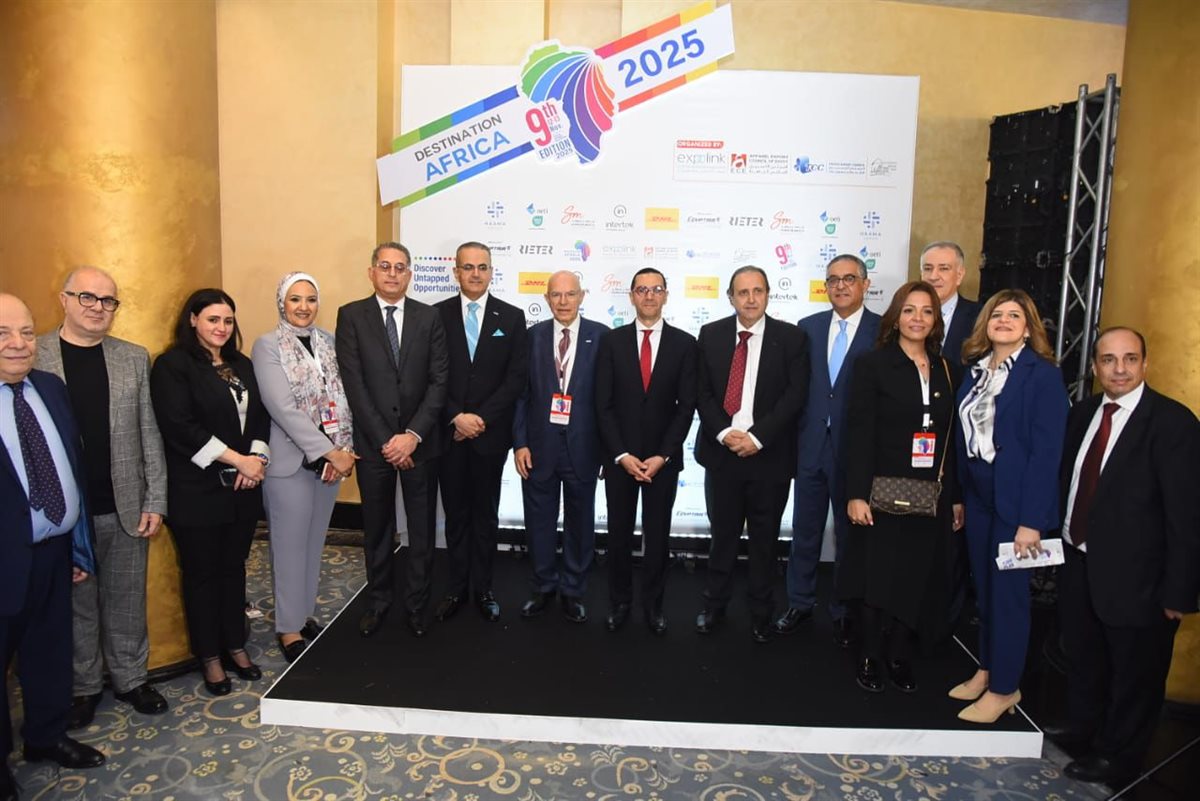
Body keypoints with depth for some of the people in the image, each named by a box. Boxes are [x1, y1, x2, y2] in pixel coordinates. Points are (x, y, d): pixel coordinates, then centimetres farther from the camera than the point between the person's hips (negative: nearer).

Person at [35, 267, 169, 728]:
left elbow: (149, 434, 3)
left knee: (127, 601, 13)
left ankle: (130, 678, 31)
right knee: (76, 603, 13)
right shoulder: (33, 356, -4)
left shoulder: (135, 358, 3)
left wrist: (155, 501, 0)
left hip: (126, 507, 2)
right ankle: (83, 686, 31)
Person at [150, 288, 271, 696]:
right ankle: (210, 657, 21)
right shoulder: (173, 365, -7)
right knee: (202, 573, 7)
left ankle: (235, 646, 27)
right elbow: (179, 426, -17)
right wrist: (238, 459, -17)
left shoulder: (242, 365, 12)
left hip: (243, 488, 5)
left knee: (233, 567, 14)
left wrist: (258, 458, -6)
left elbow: (261, 415, 12)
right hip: (196, 490, -5)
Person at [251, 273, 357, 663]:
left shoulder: (329, 341, 7)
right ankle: (288, 627, 20)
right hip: (289, 461, -4)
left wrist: (343, 449, -9)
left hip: (331, 458, 5)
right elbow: (282, 407, -16)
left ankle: (304, 612, 31)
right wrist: (329, 452, -19)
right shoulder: (267, 345, -7)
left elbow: (343, 397, 4)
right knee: (290, 544, 5)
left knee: (315, 541, 15)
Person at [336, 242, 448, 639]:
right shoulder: (351, 315, -1)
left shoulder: (429, 317, 2)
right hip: (373, 441, 0)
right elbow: (354, 384, -7)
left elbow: (439, 380, -3)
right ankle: (378, 601, 31)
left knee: (422, 527, 9)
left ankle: (416, 604, 25)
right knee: (376, 527, 13)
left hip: (420, 441, 1)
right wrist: (385, 440, -13)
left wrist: (413, 435, -13)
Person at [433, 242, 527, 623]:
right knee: (455, 513, 10)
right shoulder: (437, 315, 3)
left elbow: (517, 377, -3)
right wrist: (456, 418, -12)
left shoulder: (512, 317, 2)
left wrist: (481, 418, -10)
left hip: (491, 432, 0)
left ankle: (483, 588, 21)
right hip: (449, 432, 1)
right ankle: (457, 587, 22)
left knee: (486, 514, 9)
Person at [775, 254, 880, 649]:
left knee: (849, 535, 11)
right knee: (805, 531, 14)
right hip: (811, 446, 3)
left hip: (855, 451, -3)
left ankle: (844, 612, 28)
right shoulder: (808, 327, 6)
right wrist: (793, 436, 1)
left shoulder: (884, 331, -5)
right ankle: (800, 602, 31)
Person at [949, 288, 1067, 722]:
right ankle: (986, 670, 30)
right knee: (983, 587, 14)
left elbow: (1047, 450, -14)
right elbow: (965, 437, 9)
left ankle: (1004, 688, 19)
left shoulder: (1042, 374, -10)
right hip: (978, 494, 6)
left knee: (1008, 591, 4)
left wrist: (1031, 520, -18)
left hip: (1015, 498, -6)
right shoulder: (976, 371, 8)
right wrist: (958, 495, 4)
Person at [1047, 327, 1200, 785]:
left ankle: (1117, 758, 33)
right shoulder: (1083, 413, 3)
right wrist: (1061, 540, 5)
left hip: (1133, 576, -6)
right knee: (1082, 658, 24)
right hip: (1078, 562, 6)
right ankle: (1082, 728, 47)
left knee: (1134, 674, 13)